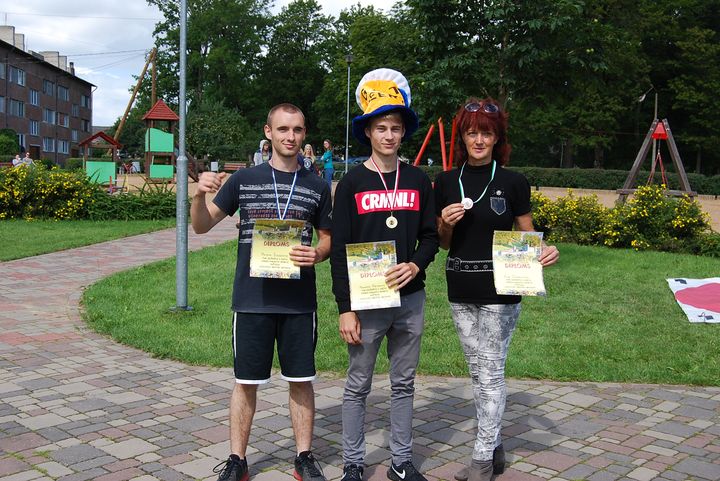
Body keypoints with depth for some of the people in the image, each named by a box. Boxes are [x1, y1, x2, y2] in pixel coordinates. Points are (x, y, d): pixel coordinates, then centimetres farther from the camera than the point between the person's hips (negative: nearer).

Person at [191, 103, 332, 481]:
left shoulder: (317, 186, 5)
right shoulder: (244, 179, 2)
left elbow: (328, 237, 13)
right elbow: (201, 226, 5)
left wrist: (318, 254, -10)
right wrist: (200, 195, -15)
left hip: (300, 301, 1)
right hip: (252, 300, -1)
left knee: (301, 380, 9)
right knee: (246, 382, 8)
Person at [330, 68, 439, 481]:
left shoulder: (418, 180, 6)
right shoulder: (352, 183, -3)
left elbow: (430, 236, 10)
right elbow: (339, 249, -5)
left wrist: (417, 265, -12)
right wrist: (345, 308, -9)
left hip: (410, 299, 3)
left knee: (404, 385, 13)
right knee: (358, 387, 7)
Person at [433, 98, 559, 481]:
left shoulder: (513, 182, -4)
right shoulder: (446, 182, 4)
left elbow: (527, 237, 4)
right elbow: (442, 244, 10)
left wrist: (544, 251, -17)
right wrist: (446, 223, -11)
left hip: (499, 291, -4)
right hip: (461, 291, 4)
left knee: (491, 373, 0)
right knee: (477, 372, 13)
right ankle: (495, 448, 28)